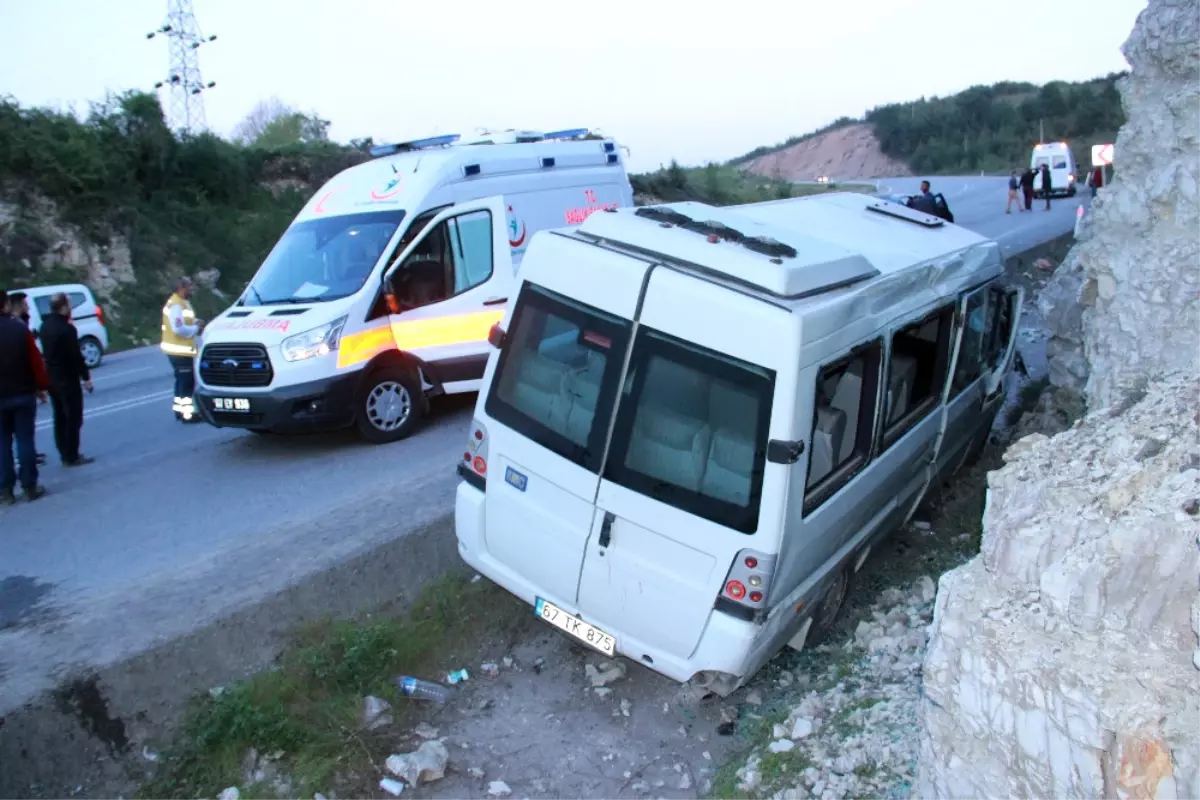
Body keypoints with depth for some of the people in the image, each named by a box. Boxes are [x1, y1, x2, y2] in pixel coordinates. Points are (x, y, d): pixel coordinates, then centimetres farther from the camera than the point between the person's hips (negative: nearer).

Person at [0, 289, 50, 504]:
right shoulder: (20, 329, -5)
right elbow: (36, 361, -5)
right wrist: (42, 386, 5)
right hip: (23, 394, 0)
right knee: (25, 440, 5)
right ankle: (30, 486, 7)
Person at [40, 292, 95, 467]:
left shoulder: (46, 325, 7)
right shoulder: (66, 328, -20)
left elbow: (48, 351, 17)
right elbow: (75, 356, -18)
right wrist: (86, 377, -11)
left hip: (52, 378, 9)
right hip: (67, 379, -9)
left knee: (60, 418, 15)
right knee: (73, 418, 0)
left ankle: (65, 454, 21)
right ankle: (72, 456, 3)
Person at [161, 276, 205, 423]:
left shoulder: (183, 302, 13)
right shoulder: (176, 305, -20)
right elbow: (179, 329, -27)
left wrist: (196, 323, 2)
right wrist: (197, 328, -14)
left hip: (182, 350, 11)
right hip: (179, 350, -11)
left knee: (182, 380, 17)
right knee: (187, 381, -8)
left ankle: (180, 409, 25)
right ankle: (187, 413, -5)